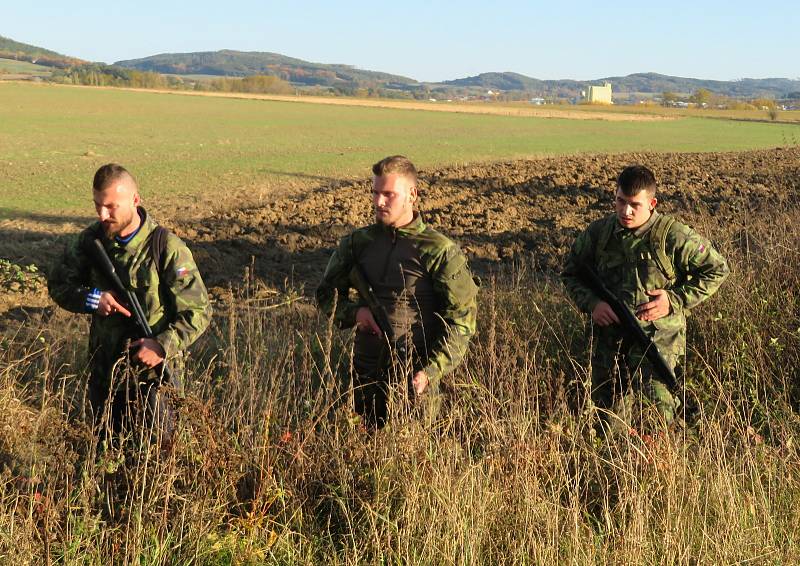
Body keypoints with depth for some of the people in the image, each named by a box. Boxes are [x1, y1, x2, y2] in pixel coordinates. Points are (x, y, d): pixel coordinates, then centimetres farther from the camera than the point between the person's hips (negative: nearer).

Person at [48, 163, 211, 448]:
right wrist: (91, 298, -13)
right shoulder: (90, 240, -3)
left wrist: (163, 345, -26)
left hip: (152, 371, -4)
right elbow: (57, 284, 7)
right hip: (103, 370, 4)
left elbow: (198, 312, -14)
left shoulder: (167, 248, -17)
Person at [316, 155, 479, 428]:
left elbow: (461, 320, -9)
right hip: (366, 374, 4)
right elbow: (327, 293, 14)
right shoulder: (358, 242, 4)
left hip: (416, 376, -4)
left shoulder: (440, 251, -9)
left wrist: (430, 371, -17)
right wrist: (355, 312, -8)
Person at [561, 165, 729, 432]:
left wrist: (675, 300, -10)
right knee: (608, 411, 14)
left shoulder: (672, 235, -9)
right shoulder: (598, 232, 1)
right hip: (609, 336, 4)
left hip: (657, 335, -4)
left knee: (655, 412, -21)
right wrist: (591, 303, -5)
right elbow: (571, 272, 14)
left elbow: (716, 270, 0)